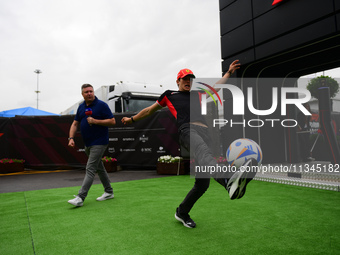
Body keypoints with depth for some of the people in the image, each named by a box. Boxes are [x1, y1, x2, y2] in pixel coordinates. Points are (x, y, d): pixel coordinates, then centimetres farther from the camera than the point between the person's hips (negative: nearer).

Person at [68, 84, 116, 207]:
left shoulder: (101, 105, -9)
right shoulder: (81, 107, 11)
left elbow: (112, 121, -13)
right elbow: (75, 124, 13)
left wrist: (95, 121, -20)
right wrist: (71, 138, 0)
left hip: (99, 143, -8)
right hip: (88, 143, 8)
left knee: (90, 169, -10)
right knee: (99, 168, 15)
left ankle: (80, 197, -9)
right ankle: (109, 192, 28)